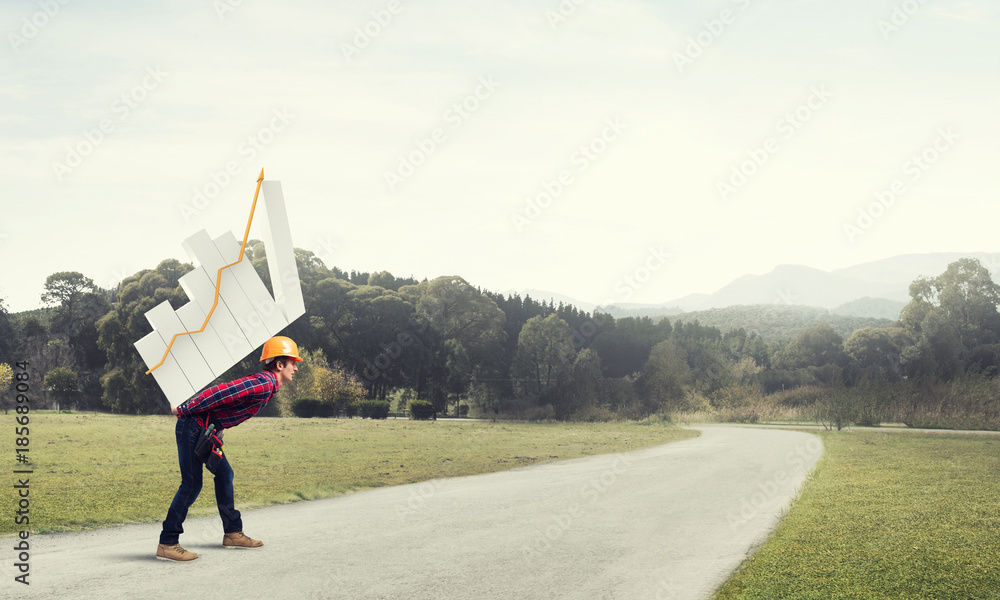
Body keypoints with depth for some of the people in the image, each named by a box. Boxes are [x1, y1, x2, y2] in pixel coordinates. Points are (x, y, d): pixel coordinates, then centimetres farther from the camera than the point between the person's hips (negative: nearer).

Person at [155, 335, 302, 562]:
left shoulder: (264, 384, 14)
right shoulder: (263, 384, -20)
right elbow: (219, 392, -26)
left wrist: (186, 410, 22)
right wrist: (183, 410, -19)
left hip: (206, 430, 10)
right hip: (193, 426, -10)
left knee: (224, 475, 14)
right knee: (192, 484, -10)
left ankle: (232, 533, 23)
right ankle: (167, 544, -6)